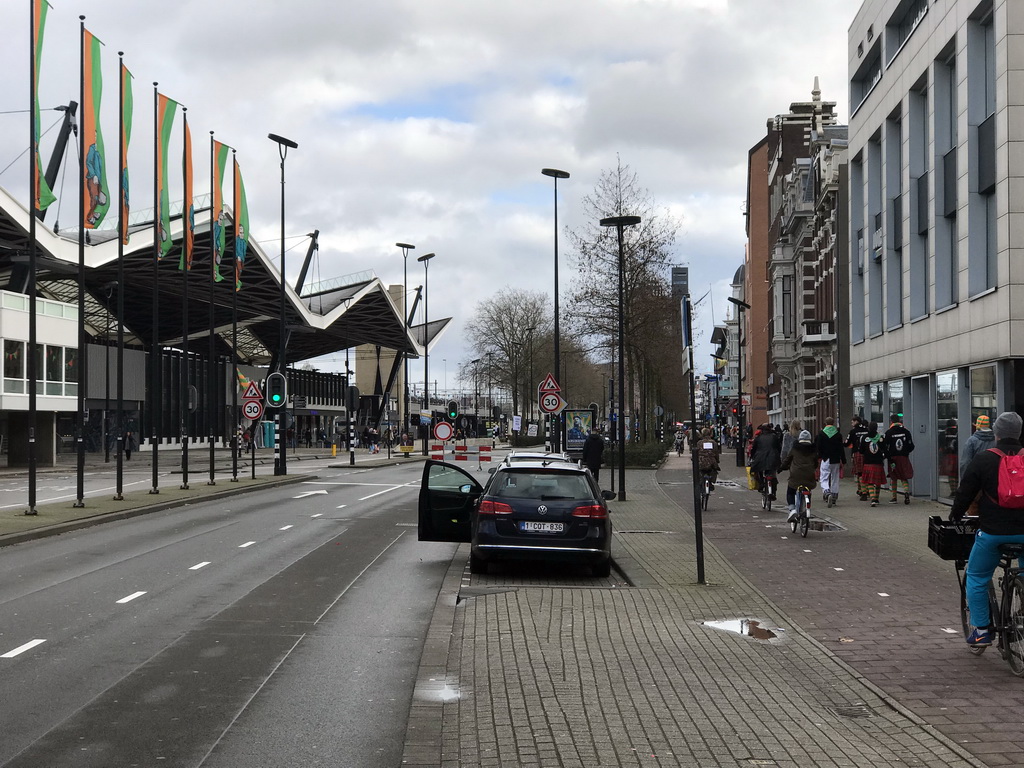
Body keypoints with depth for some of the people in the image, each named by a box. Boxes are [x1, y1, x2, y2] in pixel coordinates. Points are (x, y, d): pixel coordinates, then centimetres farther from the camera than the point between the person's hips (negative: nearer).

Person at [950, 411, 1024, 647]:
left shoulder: (984, 459, -5)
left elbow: (965, 492, 0)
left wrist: (955, 515, 16)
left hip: (992, 531, -3)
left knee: (977, 578, 11)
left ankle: (981, 630, 9)